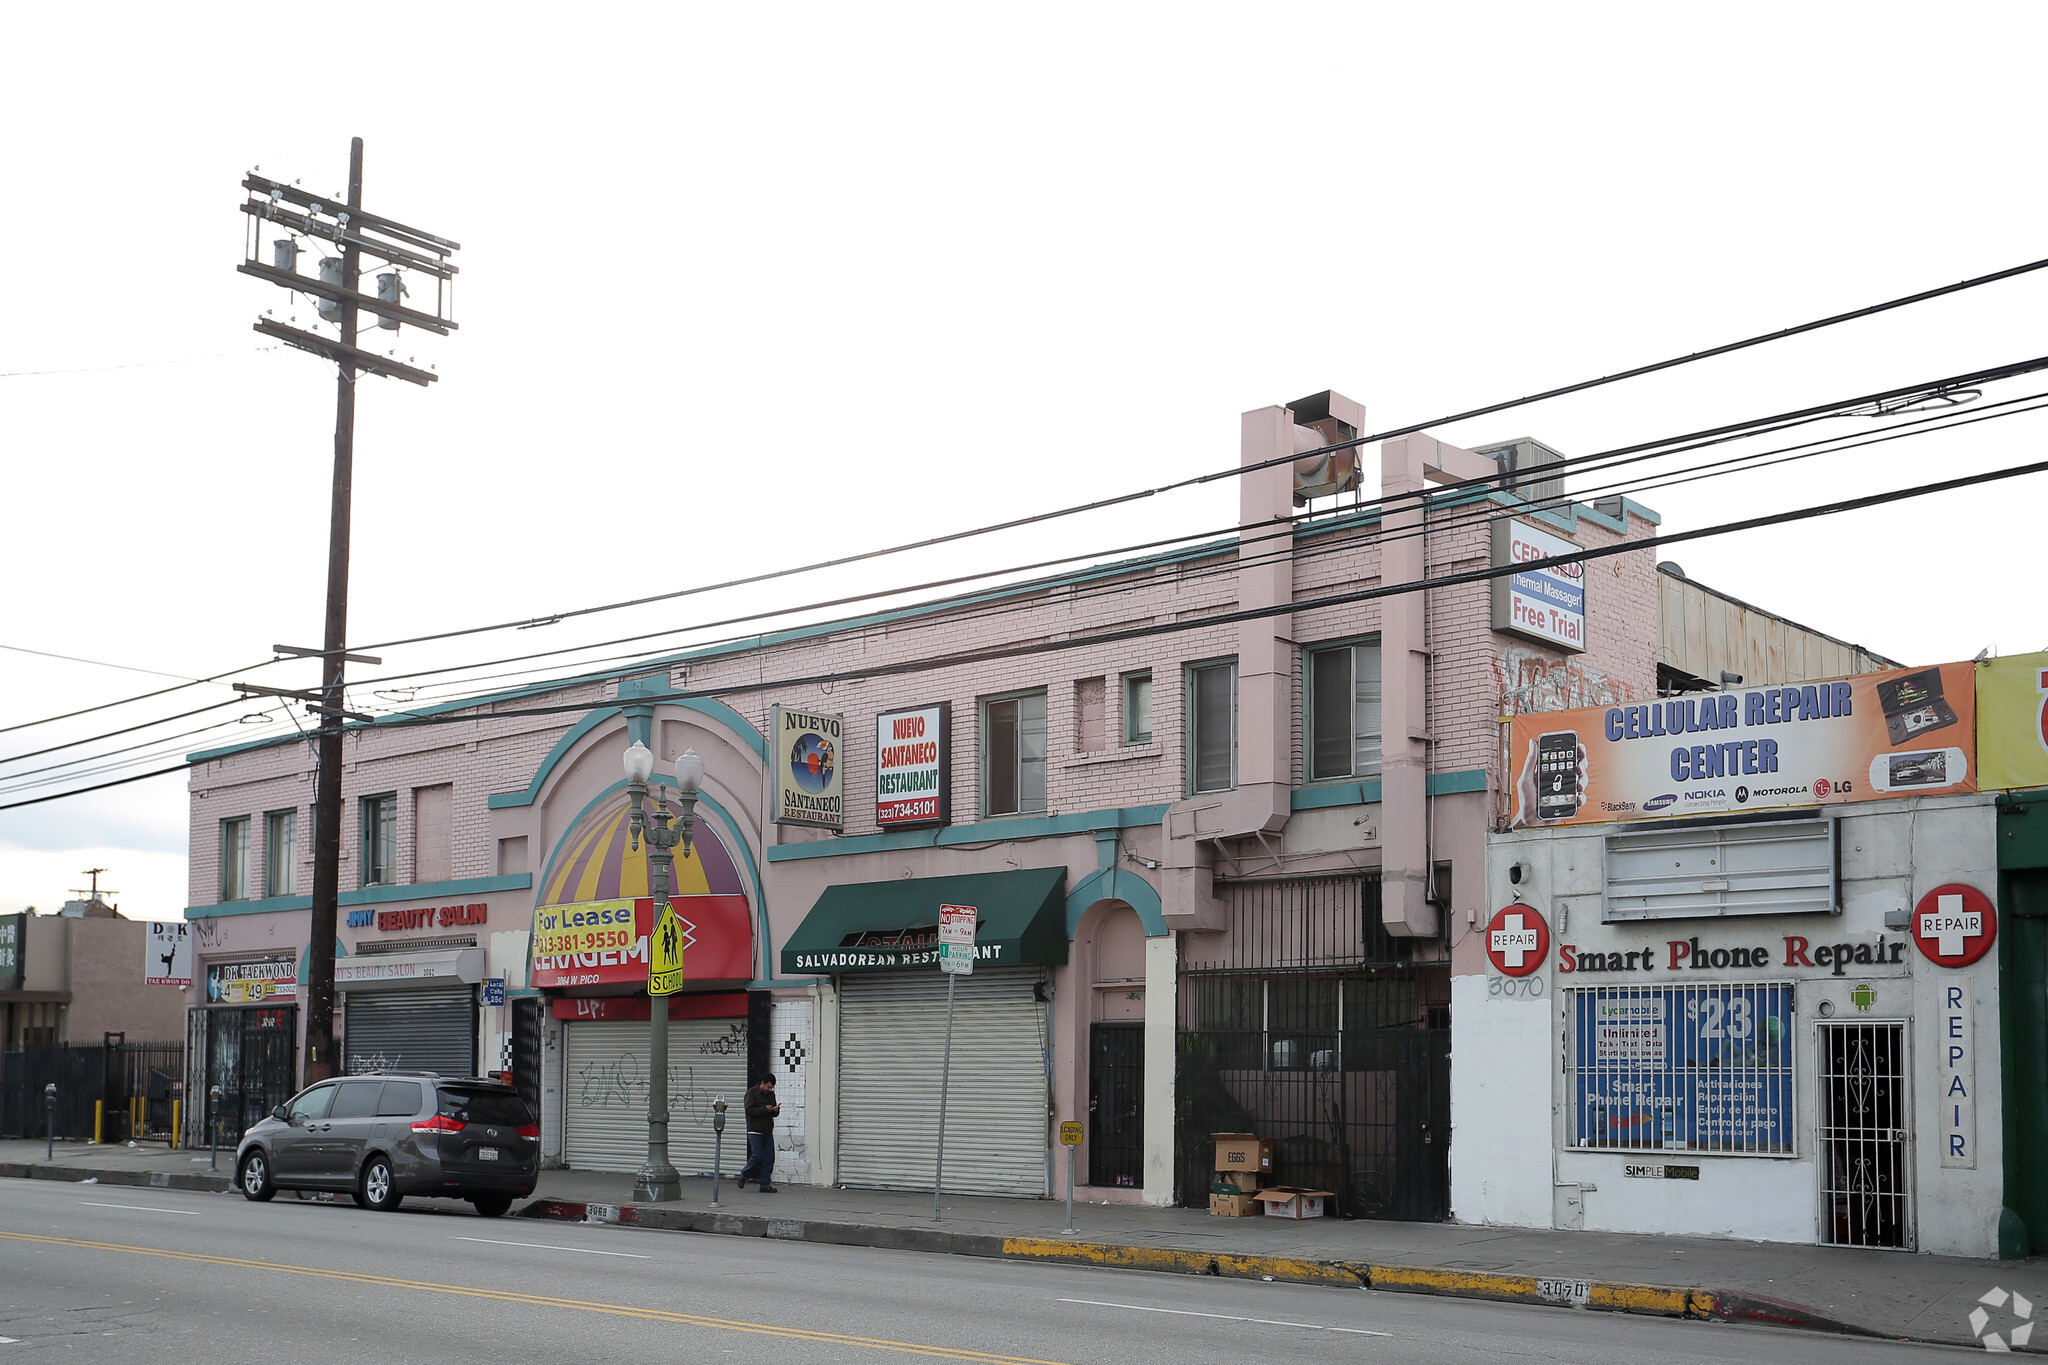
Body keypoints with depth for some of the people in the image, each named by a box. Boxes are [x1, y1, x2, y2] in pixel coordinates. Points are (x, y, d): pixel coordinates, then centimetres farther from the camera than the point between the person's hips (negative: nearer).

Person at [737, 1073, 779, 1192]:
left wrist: (776, 1110, -1)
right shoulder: (752, 1093, -4)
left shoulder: (771, 1094, 15)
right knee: (757, 1156, -11)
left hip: (768, 1132, 6)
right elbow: (750, 1110, -14)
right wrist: (765, 1109, -20)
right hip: (755, 1131, -6)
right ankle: (744, 1174, 14)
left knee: (769, 1158, 0)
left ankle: (765, 1184, 4)